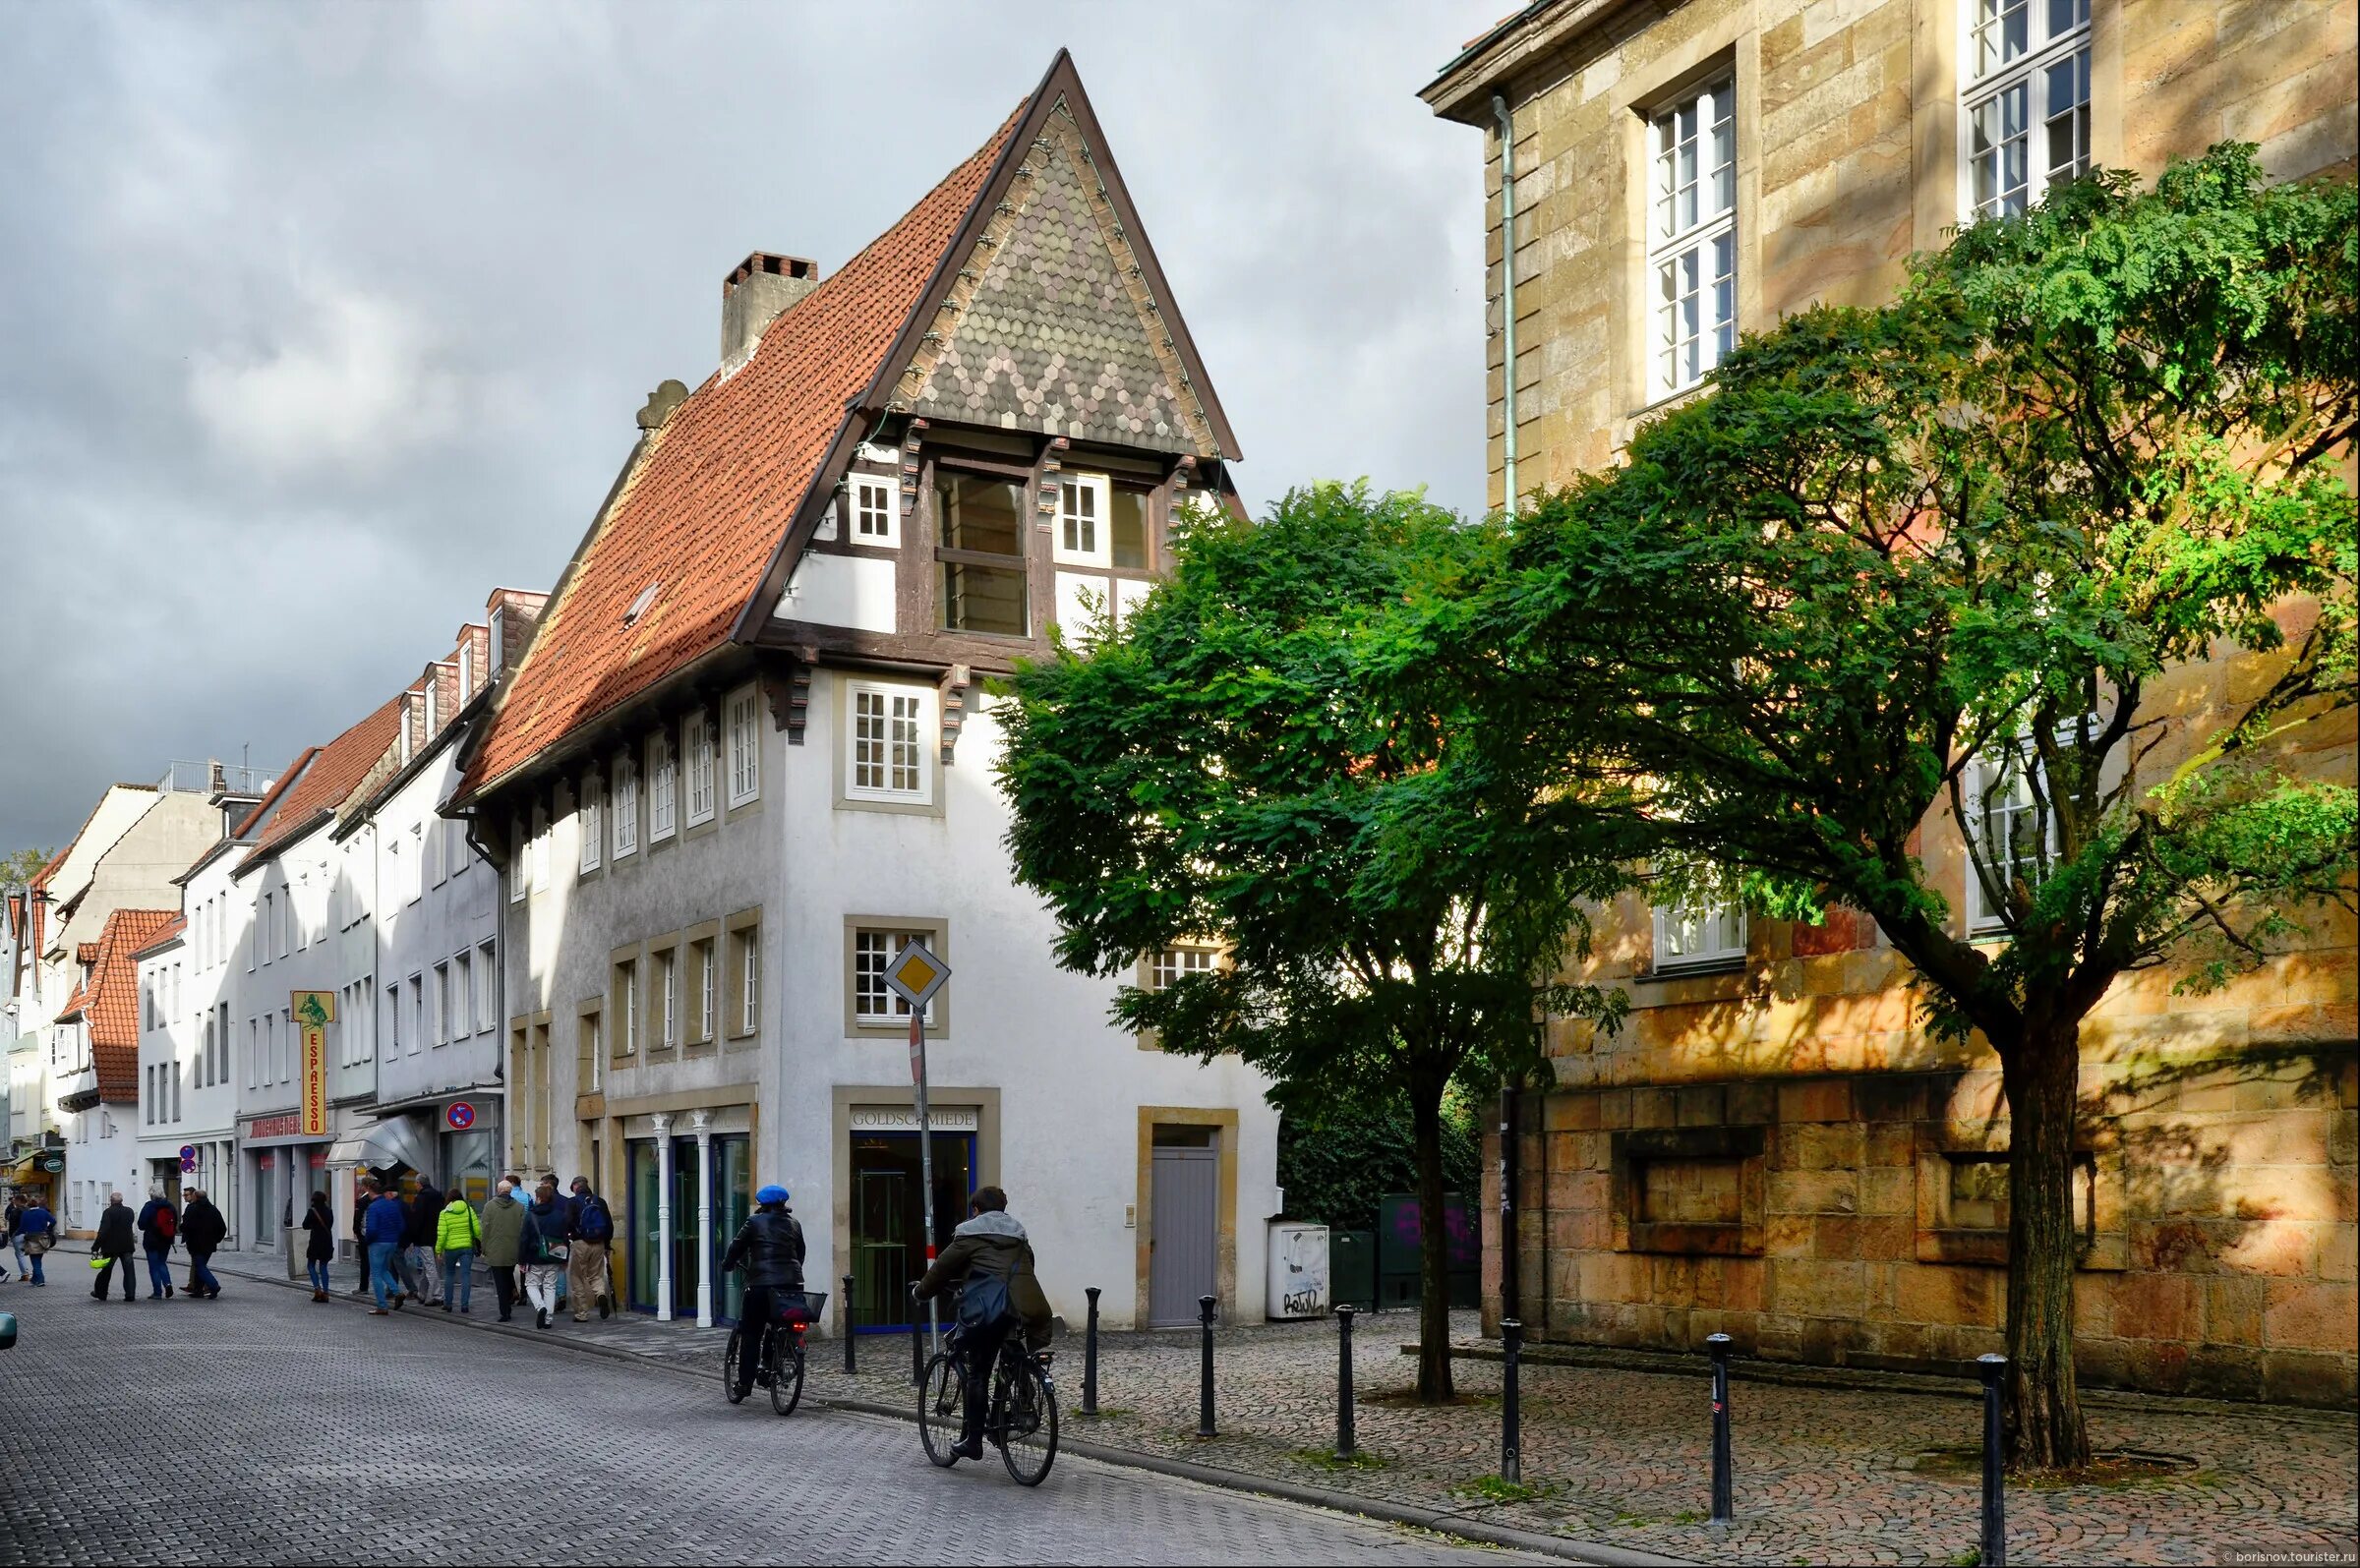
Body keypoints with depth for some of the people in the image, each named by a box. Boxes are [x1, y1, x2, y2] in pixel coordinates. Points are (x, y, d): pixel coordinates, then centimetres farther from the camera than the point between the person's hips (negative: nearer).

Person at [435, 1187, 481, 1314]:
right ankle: (464, 1304, -3)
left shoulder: (444, 1213, -5)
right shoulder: (469, 1210, -2)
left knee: (449, 1274, 16)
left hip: (451, 1248, 0)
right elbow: (477, 1229, -3)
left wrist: (438, 1250, 1)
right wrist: (479, 1244, 13)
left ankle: (447, 1303, 18)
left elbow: (441, 1234, -8)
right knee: (466, 1275, 2)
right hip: (468, 1246, 0)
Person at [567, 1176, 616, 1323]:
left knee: (577, 1278, 7)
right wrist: (607, 1244, 16)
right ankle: (601, 1294, -15)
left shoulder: (574, 1202, -3)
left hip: (581, 1243, -4)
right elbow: (610, 1225, 8)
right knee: (596, 1275, 16)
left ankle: (581, 1313, 6)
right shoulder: (600, 1202, 9)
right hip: (599, 1244, 4)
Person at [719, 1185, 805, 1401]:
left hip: (761, 1284, -4)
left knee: (751, 1334, 3)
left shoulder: (755, 1223, 0)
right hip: (793, 1284, 4)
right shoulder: (794, 1225, 13)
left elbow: (737, 1247, 7)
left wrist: (726, 1265, 25)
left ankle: (745, 1383, 2)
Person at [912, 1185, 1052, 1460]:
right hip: (1020, 1308, 5)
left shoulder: (970, 1234, 8)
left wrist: (921, 1291, 27)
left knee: (978, 1373, 3)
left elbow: (943, 1267, 10)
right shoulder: (1018, 1233, 25)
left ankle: (973, 1440, 4)